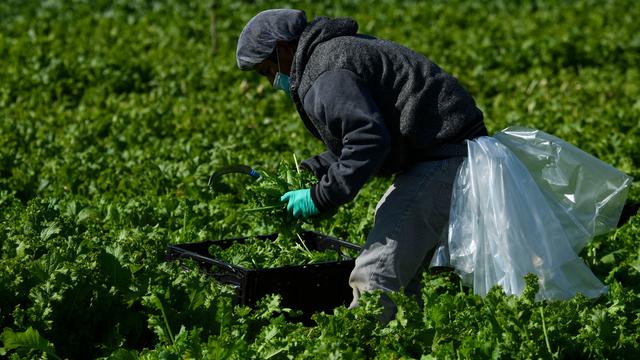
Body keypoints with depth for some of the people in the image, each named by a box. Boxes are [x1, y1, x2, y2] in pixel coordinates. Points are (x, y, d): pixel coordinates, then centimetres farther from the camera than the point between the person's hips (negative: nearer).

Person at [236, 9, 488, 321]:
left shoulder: (323, 75, -13)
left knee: (375, 275, -16)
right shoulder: (340, 49, 21)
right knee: (400, 273, 18)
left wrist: (320, 198, -16)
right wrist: (311, 170, 19)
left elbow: (369, 140, -24)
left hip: (443, 157, -11)